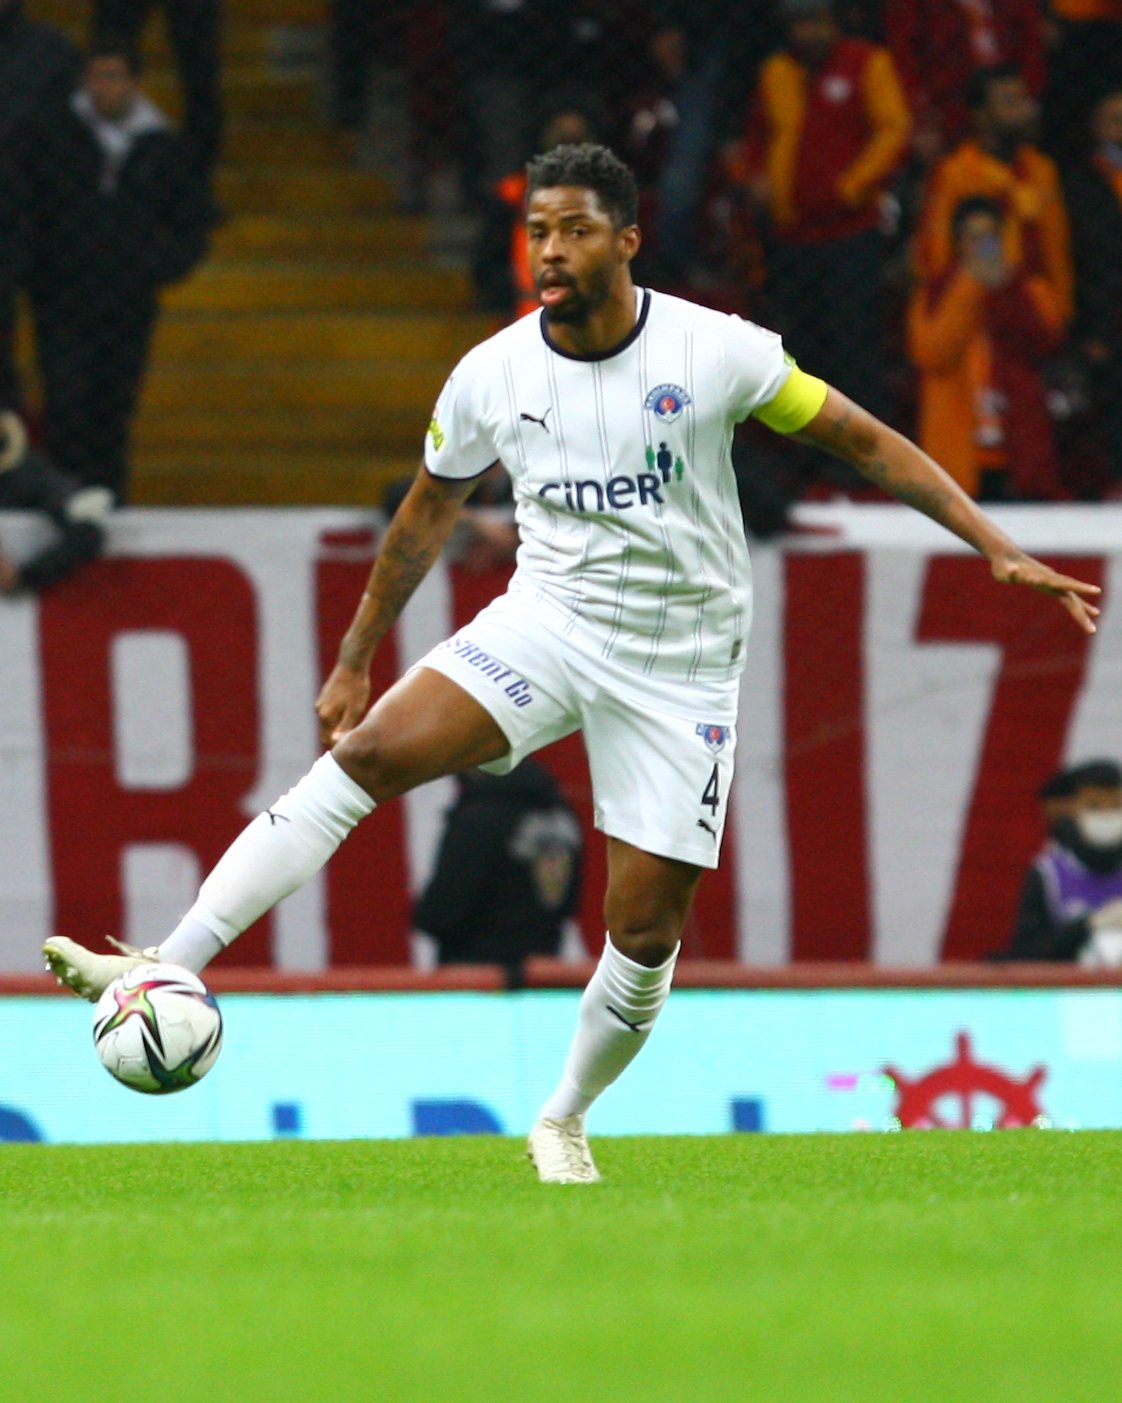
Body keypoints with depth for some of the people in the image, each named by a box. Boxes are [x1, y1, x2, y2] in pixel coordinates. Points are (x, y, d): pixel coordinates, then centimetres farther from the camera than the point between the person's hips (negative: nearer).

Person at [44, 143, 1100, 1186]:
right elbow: (430, 511, 14)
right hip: (549, 620, 1)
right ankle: (168, 968, -30)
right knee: (370, 751, -23)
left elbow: (866, 442, -2)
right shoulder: (492, 376, -3)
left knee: (646, 926, -4)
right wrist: (354, 659, 17)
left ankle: (565, 1122, 23)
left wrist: (999, 550, -7)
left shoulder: (715, 351, -11)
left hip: (682, 661, -1)